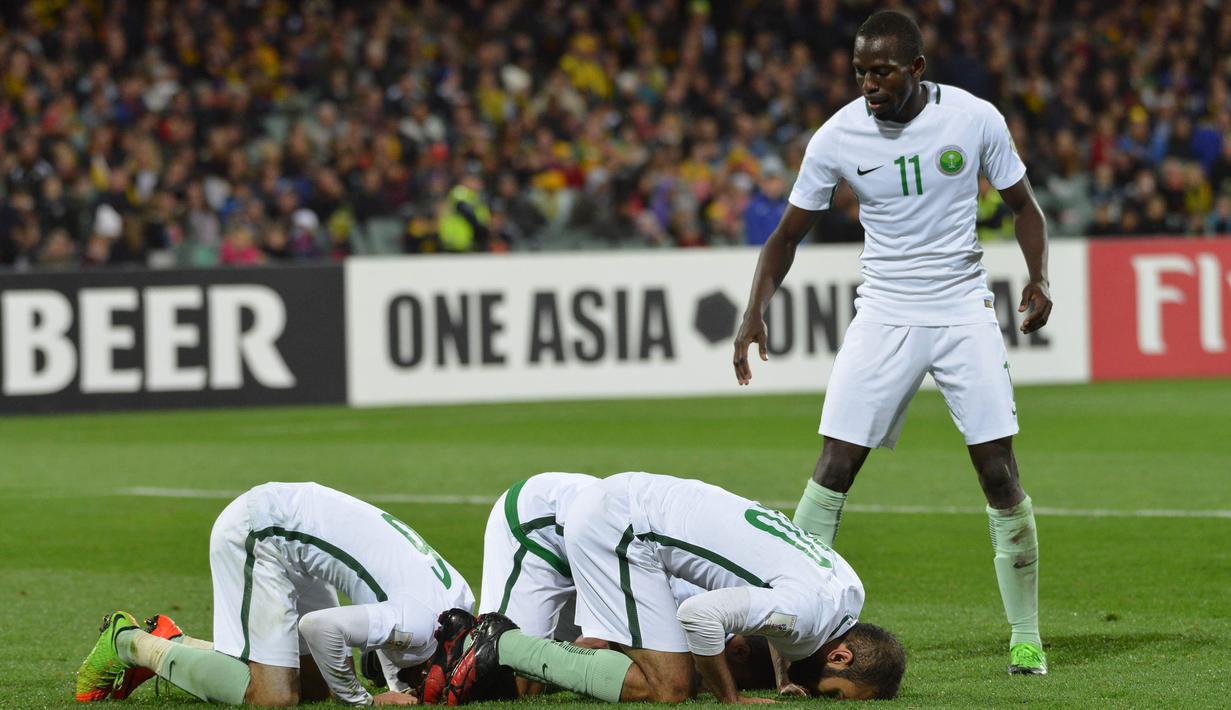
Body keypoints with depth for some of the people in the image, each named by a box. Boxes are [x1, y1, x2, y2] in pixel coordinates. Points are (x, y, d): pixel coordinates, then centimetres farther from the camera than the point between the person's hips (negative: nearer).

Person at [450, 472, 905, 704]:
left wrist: (787, 676, 11)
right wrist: (732, 701, -13)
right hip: (618, 525, -9)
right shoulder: (809, 608, -23)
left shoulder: (849, 593, 6)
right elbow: (701, 615, -27)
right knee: (669, 688, -12)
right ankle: (506, 645, -7)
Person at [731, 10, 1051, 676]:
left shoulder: (975, 120, -8)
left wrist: (1038, 277, -11)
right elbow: (789, 232, 3)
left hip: (965, 313, -1)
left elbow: (1023, 204, 6)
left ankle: (1026, 638, 8)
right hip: (883, 315, 1)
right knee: (833, 469, -8)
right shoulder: (837, 137, -7)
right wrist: (756, 311, -11)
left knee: (999, 472, -4)